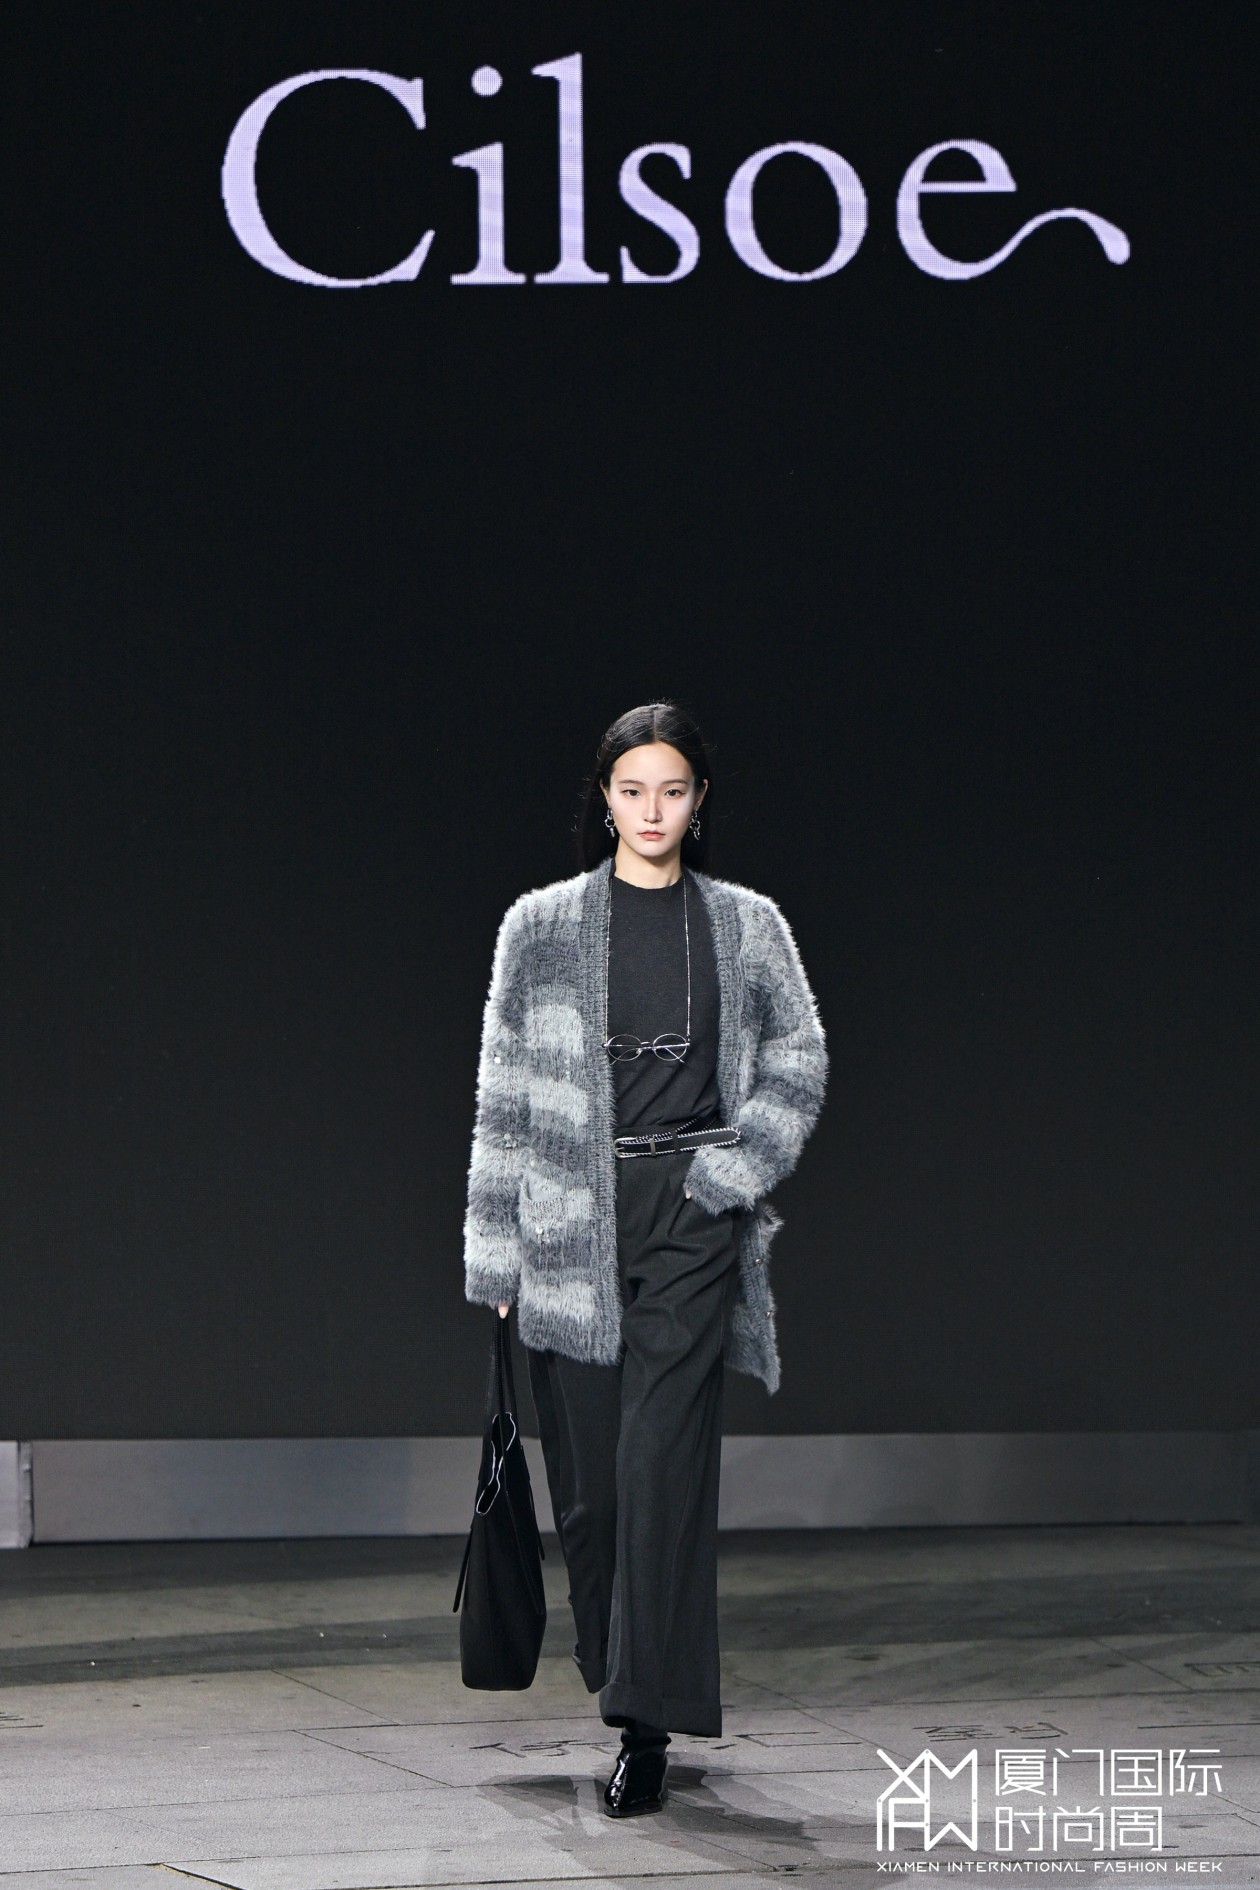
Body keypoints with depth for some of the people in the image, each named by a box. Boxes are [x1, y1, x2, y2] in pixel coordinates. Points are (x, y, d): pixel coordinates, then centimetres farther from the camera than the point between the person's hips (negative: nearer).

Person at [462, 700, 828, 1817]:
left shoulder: (746, 926, 7)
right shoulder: (543, 928, 5)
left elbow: (799, 1060, 12)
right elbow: (506, 1091, 6)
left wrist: (734, 1166, -3)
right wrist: (497, 1251, 2)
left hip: (690, 1219, -1)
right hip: (574, 1220, 1)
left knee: (662, 1464, -12)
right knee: (588, 1476, 4)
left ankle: (649, 1726, -13)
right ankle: (631, 1672, 25)